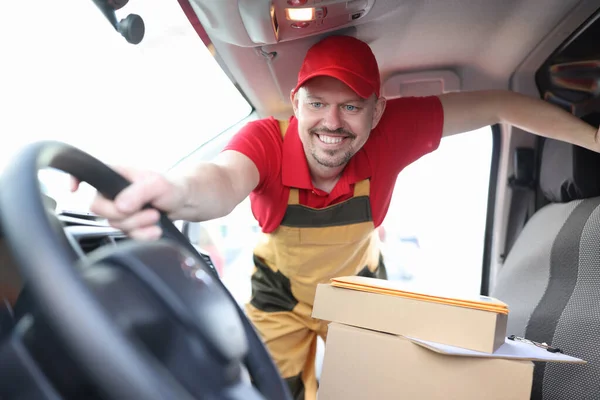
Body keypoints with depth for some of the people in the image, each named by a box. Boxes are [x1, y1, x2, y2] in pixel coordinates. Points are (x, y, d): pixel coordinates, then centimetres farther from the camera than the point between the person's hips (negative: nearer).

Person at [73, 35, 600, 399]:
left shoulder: (392, 131, -28)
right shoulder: (268, 139, -32)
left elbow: (497, 105, -18)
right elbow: (224, 181, -54)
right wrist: (178, 190, -78)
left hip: (358, 291, 1)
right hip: (280, 298, -1)